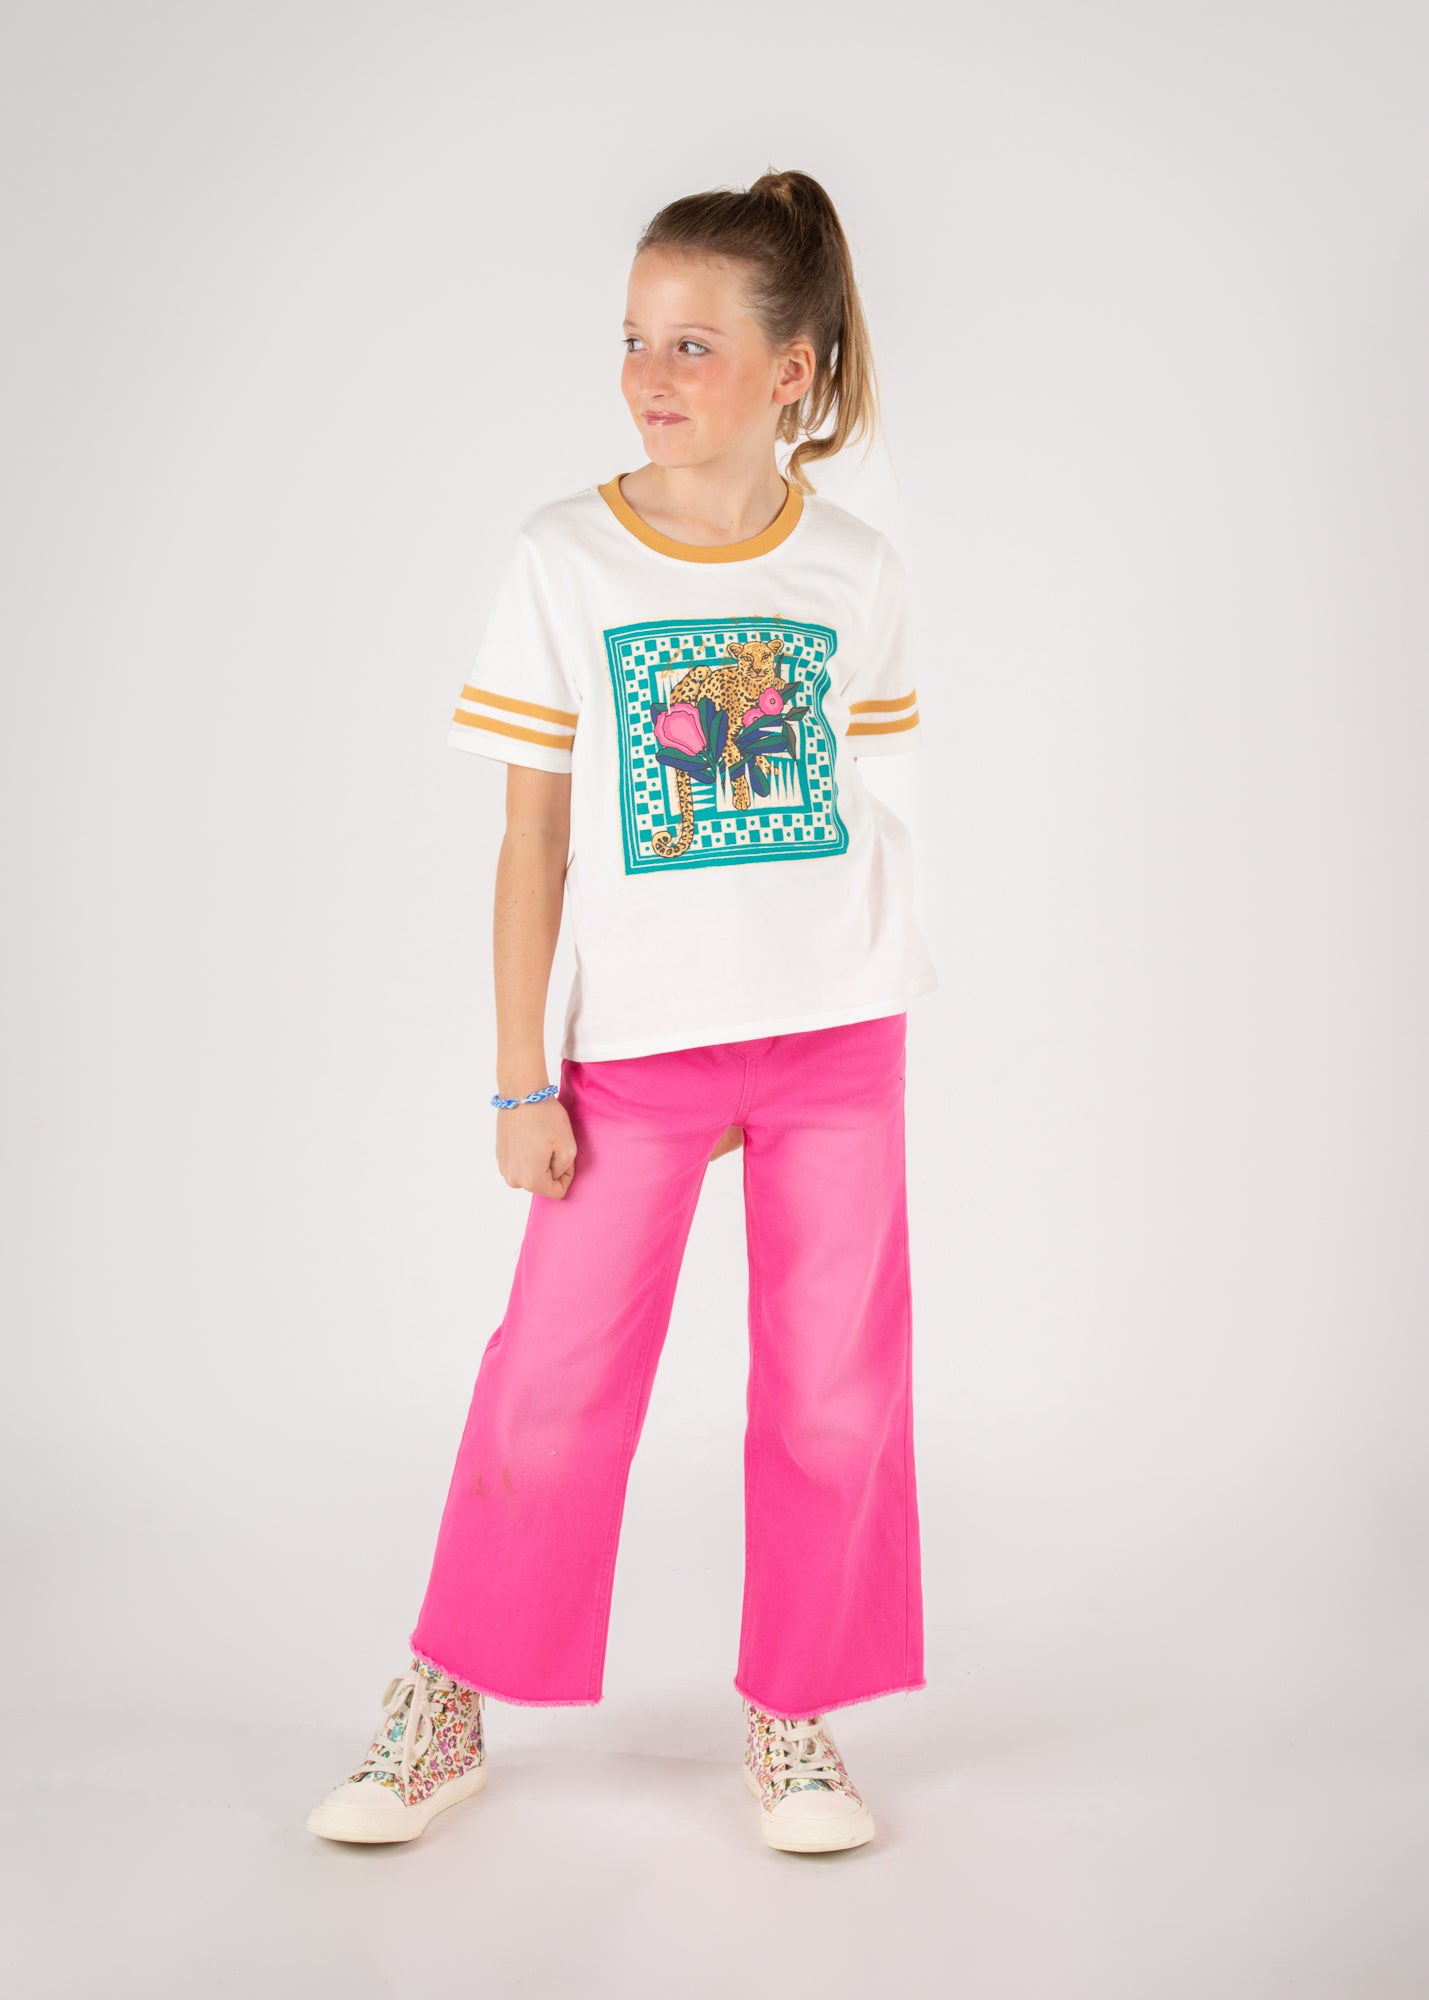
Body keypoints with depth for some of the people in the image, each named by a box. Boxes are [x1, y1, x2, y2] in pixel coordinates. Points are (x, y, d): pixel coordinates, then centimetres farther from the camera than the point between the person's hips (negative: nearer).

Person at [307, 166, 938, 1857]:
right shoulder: (564, 560, -4)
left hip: (835, 1037, 2)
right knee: (554, 1379, 3)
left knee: (833, 1387, 7)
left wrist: (863, 1018, 11)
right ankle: (444, 1710, 22)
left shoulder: (856, 572, 1)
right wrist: (521, 1077, -4)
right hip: (633, 1043, -1)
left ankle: (794, 1718, 25)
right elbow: (534, 835, -3)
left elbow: (861, 811, 9)